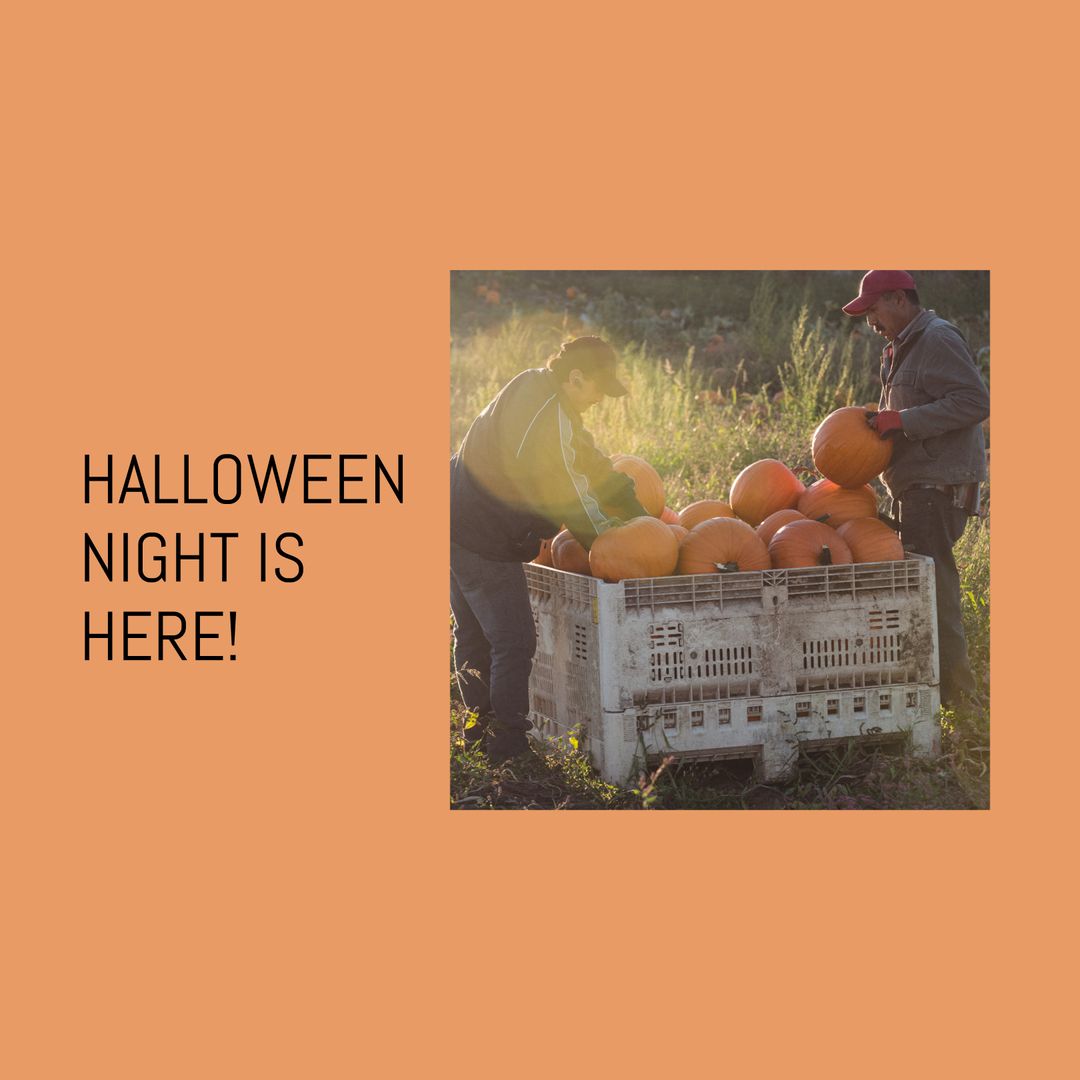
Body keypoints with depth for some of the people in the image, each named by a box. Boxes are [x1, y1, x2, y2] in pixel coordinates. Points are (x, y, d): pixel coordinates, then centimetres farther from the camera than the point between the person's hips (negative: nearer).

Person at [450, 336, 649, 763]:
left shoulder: (531, 386, 7)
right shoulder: (550, 421, -24)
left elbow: (587, 459, 12)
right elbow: (573, 500, -18)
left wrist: (638, 514, 10)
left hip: (459, 523, 11)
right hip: (483, 542, -11)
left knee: (473, 635, 19)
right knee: (514, 642, -5)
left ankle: (480, 733, 31)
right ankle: (508, 749, -2)